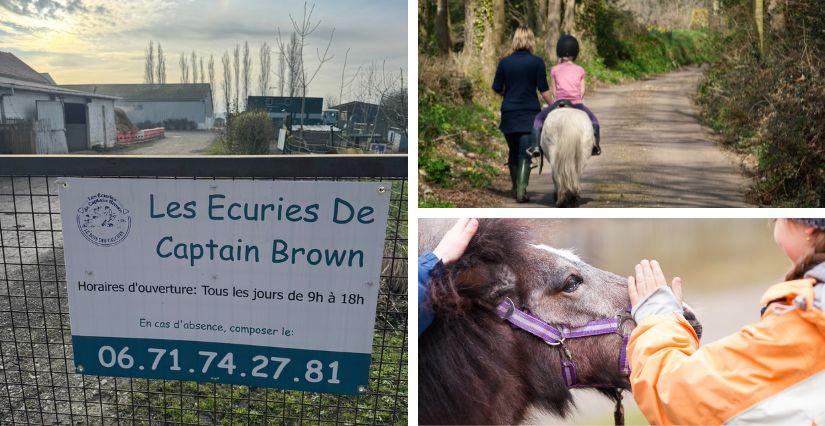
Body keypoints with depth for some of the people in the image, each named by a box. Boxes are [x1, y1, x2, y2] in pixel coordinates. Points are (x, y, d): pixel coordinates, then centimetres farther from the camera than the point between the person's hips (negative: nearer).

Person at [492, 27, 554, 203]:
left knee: (513, 152, 16)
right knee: (525, 153, -2)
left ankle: (515, 187, 28)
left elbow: (497, 88, 5)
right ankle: (521, 190, -13)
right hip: (530, 112, -2)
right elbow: (544, 89, -5)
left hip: (509, 112, 3)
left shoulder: (504, 62, 2)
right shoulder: (537, 62, -4)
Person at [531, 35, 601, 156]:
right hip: (577, 103, 1)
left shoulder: (555, 70, 4)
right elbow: (582, 90, 4)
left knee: (538, 118, 18)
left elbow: (554, 90, 5)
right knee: (593, 120, 24)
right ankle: (594, 144, 6)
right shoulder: (580, 70, 7)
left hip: (559, 102, -1)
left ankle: (535, 145, 2)